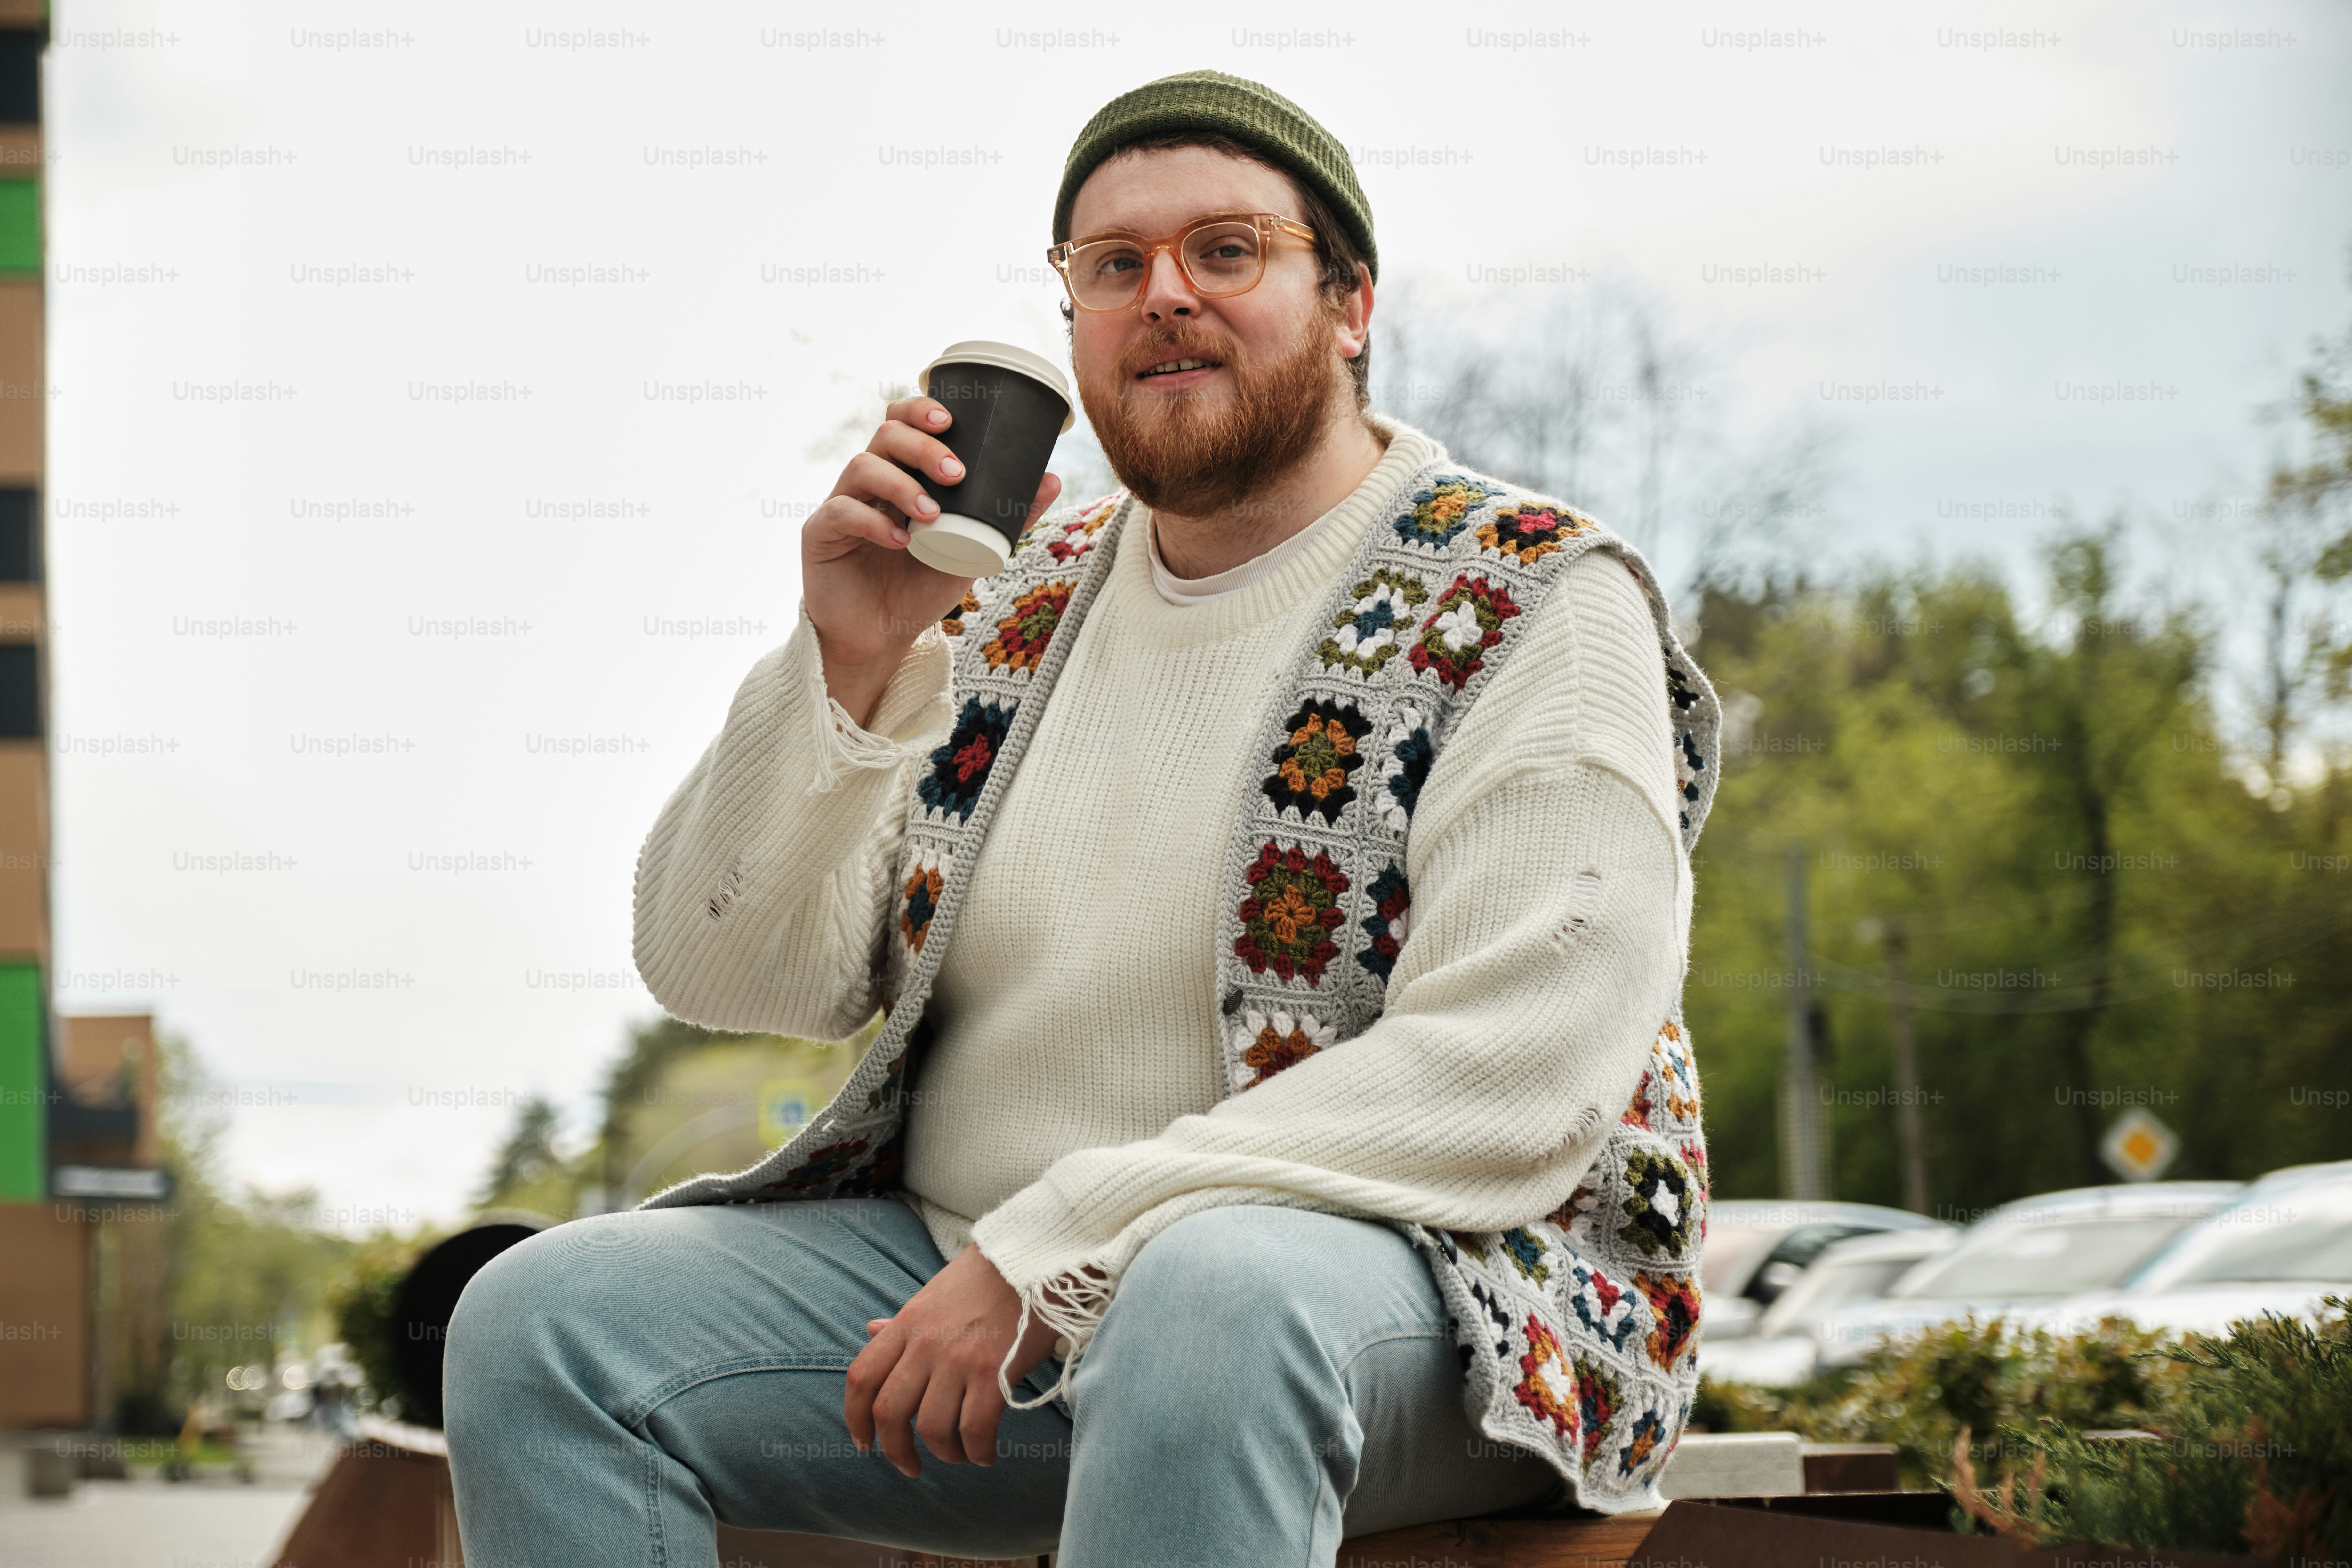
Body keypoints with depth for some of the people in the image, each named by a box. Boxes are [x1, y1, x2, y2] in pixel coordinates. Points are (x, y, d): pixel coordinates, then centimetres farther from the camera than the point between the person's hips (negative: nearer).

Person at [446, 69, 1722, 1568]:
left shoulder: (1538, 610, -4)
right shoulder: (1015, 605, 13)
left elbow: (1513, 1080, -17)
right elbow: (723, 973, 9)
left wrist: (1049, 1254, -22)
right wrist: (845, 667, -9)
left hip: (1401, 1287, -5)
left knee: (1212, 1293, -40)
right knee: (540, 1319, -14)